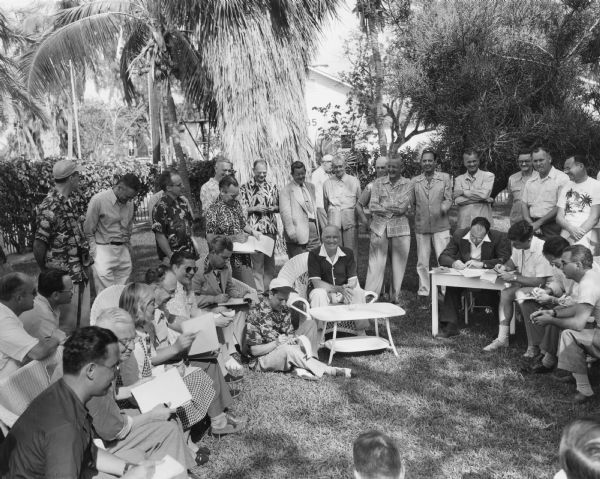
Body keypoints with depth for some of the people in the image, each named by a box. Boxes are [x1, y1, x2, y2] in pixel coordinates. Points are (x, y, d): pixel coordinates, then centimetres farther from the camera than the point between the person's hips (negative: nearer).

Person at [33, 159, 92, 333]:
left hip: (79, 273, 9)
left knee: (82, 320, 18)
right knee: (67, 324, 3)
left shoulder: (67, 203, 9)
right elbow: (38, 246, -18)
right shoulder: (50, 207, -19)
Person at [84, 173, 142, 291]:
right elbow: (88, 231, -3)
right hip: (104, 249, -5)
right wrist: (95, 253, -5)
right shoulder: (98, 200, -8)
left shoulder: (129, 203, 8)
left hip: (123, 249, 5)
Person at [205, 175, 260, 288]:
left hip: (244, 257, 6)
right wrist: (233, 238, -20)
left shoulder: (236, 204, 9)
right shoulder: (213, 210, -13)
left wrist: (252, 231, 4)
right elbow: (210, 238, -17)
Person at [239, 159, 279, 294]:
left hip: (271, 229, 4)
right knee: (257, 261, -3)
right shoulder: (245, 188, 2)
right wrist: (254, 208, -13)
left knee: (270, 261, 8)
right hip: (254, 230, -3)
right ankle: (259, 291, 3)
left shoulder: (272, 187, 12)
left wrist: (273, 208, -4)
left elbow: (280, 206, 17)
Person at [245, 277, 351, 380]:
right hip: (263, 359, -7)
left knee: (310, 324, -6)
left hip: (286, 353, 7)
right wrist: (276, 343, -31)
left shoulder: (284, 310, 4)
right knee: (287, 349, -38)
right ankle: (331, 371, -29)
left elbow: (290, 333, 6)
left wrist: (292, 339, -19)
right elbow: (254, 350, -16)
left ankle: (300, 367, -26)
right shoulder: (255, 313, -17)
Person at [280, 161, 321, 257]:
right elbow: (285, 213, -9)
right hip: (298, 235, -5)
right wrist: (291, 232, -17)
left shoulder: (311, 186, 19)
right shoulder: (286, 191, -1)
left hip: (314, 230, 5)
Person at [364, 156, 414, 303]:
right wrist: (393, 209, -8)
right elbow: (372, 206, -4)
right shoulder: (378, 183, 7)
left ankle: (396, 295, 18)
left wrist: (383, 206, -5)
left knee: (399, 262, 6)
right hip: (379, 226, 0)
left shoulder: (408, 184, 4)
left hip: (400, 227, 0)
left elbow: (403, 207, -8)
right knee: (376, 262, -2)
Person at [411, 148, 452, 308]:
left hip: (441, 225, -1)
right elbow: (411, 202, 13)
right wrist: (413, 217, 1)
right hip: (421, 226, 2)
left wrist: (443, 208, -18)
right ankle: (423, 293, 15)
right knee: (422, 262, 6)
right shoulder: (414, 181, 9)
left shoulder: (445, 178, 5)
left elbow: (448, 199, 1)